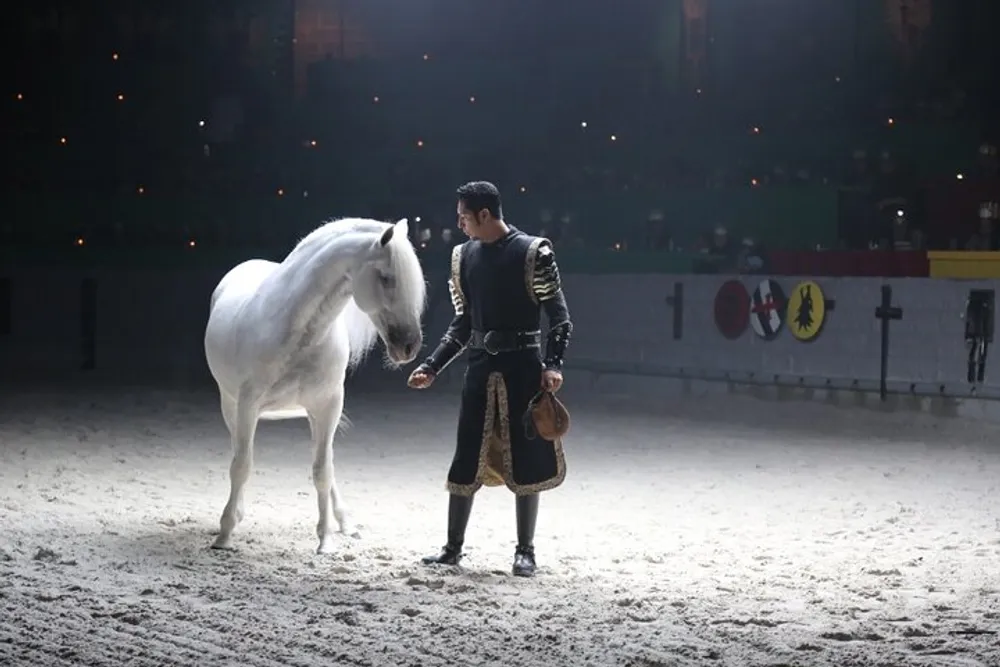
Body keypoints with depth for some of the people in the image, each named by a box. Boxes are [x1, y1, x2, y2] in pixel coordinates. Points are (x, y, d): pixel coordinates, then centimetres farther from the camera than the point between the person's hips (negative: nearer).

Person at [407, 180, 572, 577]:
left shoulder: (532, 253, -9)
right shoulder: (465, 257, 8)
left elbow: (559, 316, -8)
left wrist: (553, 364, -21)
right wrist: (432, 367, 9)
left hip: (522, 366, -5)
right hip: (480, 365, 5)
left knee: (525, 461, 2)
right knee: (465, 460, 6)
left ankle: (525, 551, 11)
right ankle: (453, 548, 14)